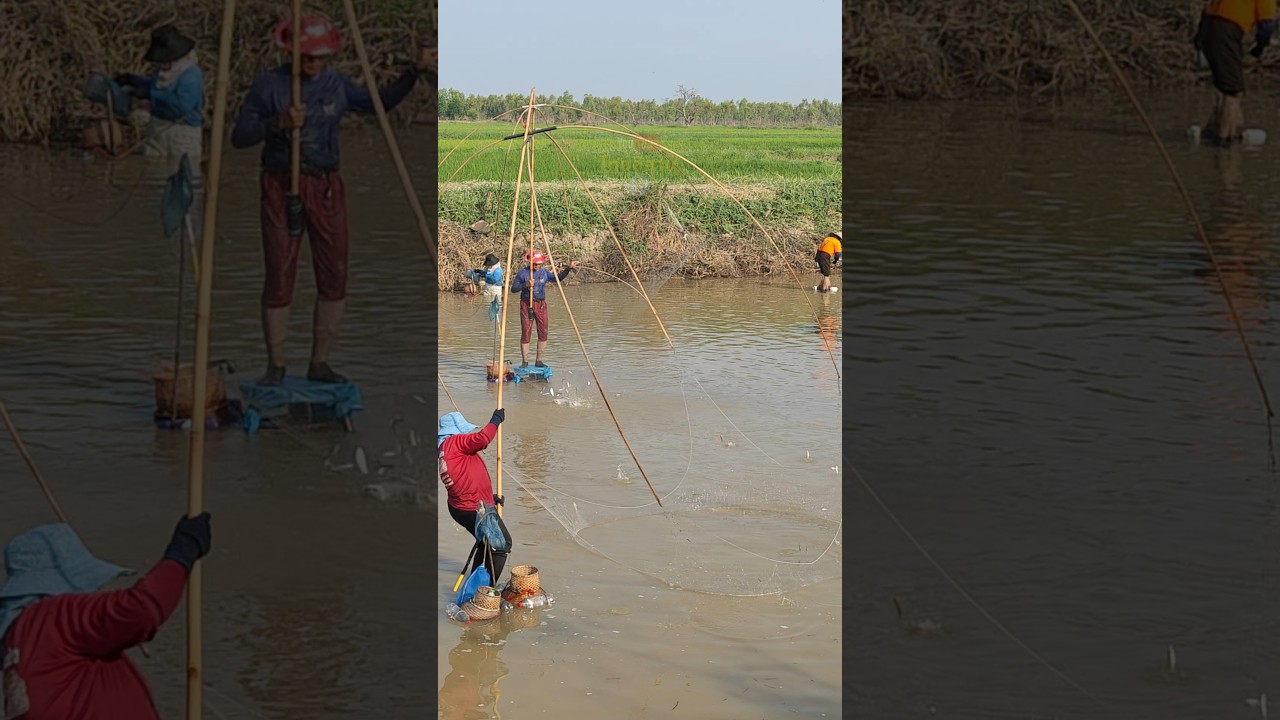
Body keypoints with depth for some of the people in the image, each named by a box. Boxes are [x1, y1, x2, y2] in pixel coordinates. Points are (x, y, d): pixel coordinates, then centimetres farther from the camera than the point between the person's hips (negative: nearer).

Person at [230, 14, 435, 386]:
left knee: (334, 278, 1)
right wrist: (278, 123, -24)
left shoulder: (336, 85, 4)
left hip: (326, 188, 4)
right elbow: (239, 137, -8)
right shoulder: (268, 85, -6)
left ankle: (319, 363, 13)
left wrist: (415, 70, 1)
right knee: (279, 279, -2)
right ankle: (276, 365, 11)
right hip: (281, 187, -3)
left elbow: (381, 102, 13)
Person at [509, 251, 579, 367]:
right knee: (526, 334, -4)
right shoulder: (522, 273, -4)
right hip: (526, 304, -3)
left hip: (541, 305, 4)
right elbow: (513, 288, -5)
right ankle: (524, 362, 4)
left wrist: (569, 268, 6)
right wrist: (525, 285, -20)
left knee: (543, 333, 1)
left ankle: (538, 360, 12)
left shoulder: (544, 273, 6)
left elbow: (558, 278, 17)